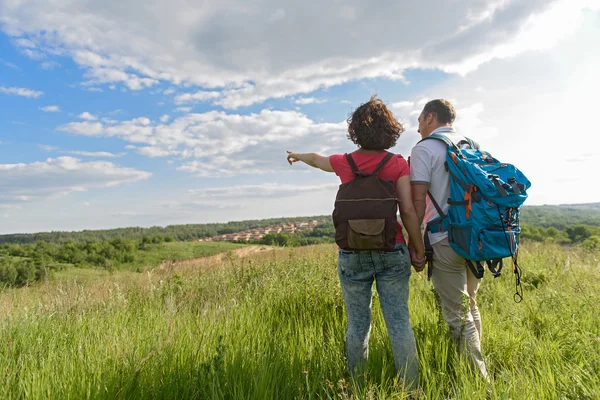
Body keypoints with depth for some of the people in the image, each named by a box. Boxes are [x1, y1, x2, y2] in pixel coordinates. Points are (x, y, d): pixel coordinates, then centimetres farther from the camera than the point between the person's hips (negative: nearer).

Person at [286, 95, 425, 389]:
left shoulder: (344, 163, 3)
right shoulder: (398, 164, -2)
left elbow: (316, 159, 24)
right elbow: (408, 211, -7)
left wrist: (296, 156, 45)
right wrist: (419, 250, 3)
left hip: (352, 255, 1)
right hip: (392, 253, -1)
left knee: (357, 325, 11)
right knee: (399, 323, 6)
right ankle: (411, 388, 14)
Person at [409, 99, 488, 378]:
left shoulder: (424, 149, -6)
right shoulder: (471, 145, 14)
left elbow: (418, 201, -14)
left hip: (447, 241, -8)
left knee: (458, 314, 2)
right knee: (470, 305, 21)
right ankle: (478, 369, 32)